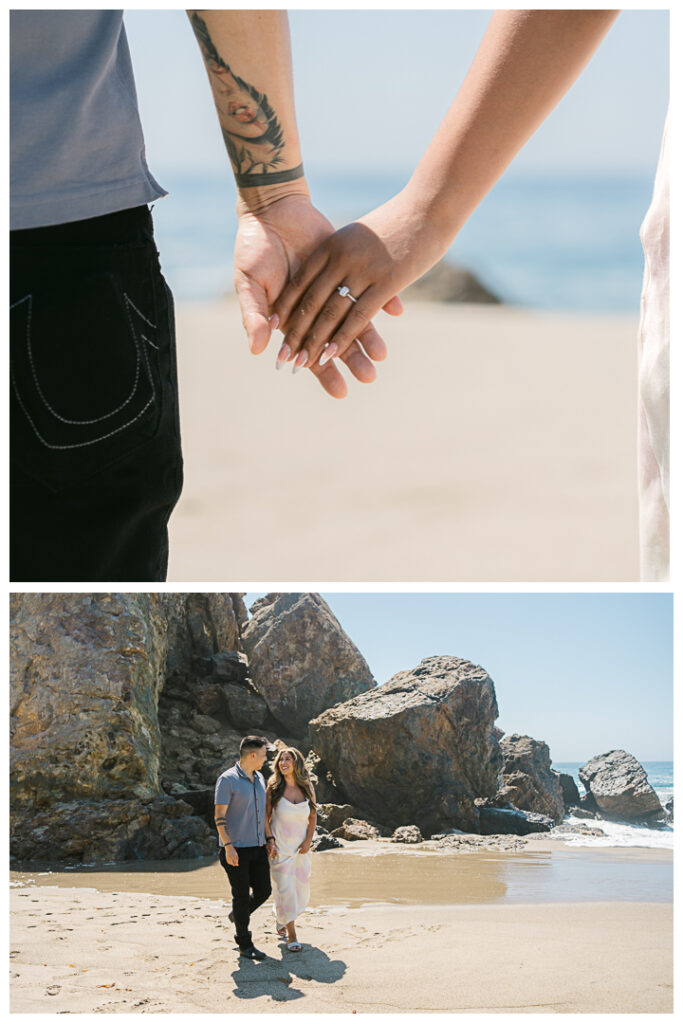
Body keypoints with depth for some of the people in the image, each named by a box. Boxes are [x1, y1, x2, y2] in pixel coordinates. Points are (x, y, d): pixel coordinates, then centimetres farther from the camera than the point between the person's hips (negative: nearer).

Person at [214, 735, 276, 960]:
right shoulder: (227, 780, -12)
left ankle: (237, 915, 33)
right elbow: (219, 816, -14)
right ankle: (244, 944, 9)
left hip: (257, 848, 7)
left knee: (263, 890, 6)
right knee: (242, 895, -2)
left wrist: (269, 839, 14)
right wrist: (228, 846, -20)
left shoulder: (259, 778, 12)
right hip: (236, 849, -7)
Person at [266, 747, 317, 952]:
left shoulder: (307, 789, 3)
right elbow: (265, 817, -3)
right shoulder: (274, 788, -5)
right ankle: (291, 936, 0)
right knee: (285, 888, -8)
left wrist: (308, 841, -2)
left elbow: (312, 817, 10)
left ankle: (281, 919, 36)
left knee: (301, 888, 8)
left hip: (300, 848, 4)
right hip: (280, 847, -4)